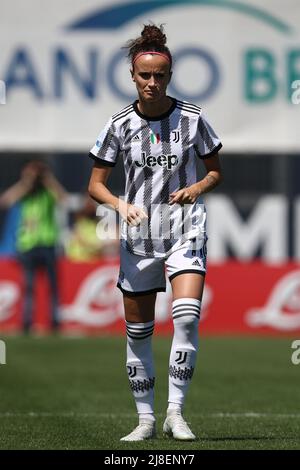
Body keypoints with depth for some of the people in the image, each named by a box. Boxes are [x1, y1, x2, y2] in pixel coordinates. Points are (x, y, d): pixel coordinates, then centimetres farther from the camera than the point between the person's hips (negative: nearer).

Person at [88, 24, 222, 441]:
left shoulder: (191, 118, -2)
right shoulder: (120, 125, -1)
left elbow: (215, 172, 10)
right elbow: (95, 185, 3)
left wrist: (197, 188, -11)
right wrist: (121, 204, -17)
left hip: (186, 230, -2)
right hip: (138, 235, 2)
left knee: (187, 316, -21)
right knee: (138, 329, 5)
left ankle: (175, 412, -12)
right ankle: (146, 418, 18)